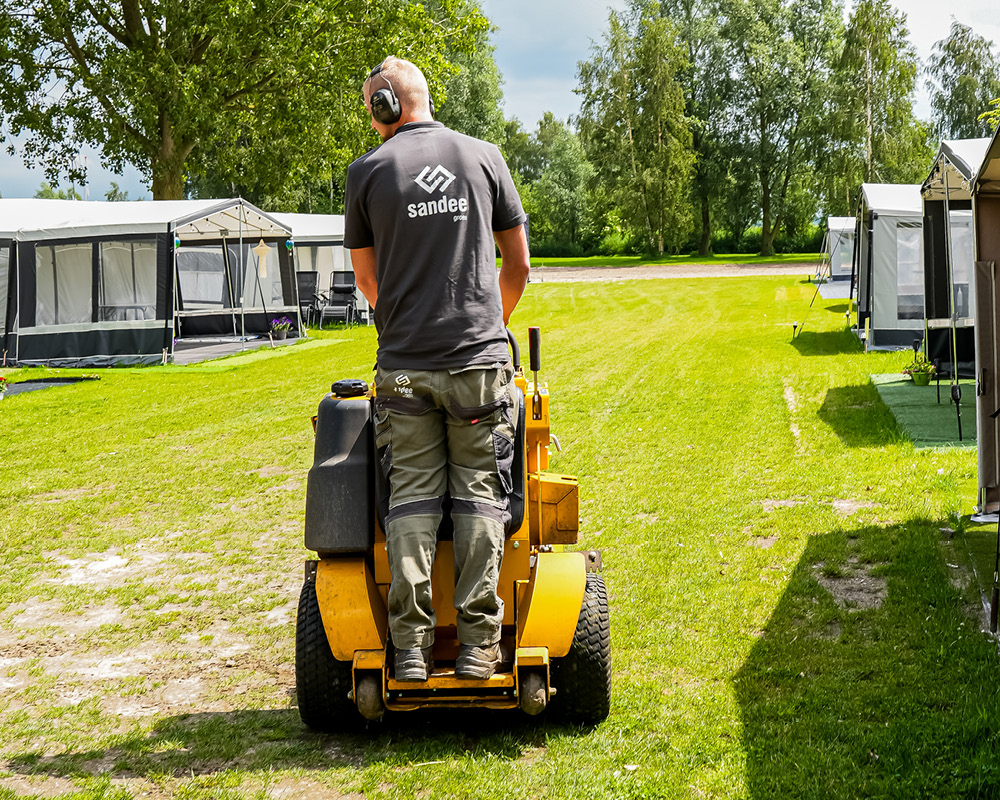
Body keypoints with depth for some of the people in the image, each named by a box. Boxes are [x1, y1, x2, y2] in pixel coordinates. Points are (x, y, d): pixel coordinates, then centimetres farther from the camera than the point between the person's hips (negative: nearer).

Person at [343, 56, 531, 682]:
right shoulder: (484, 156, 8)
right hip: (480, 359, 0)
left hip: (404, 365, 0)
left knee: (411, 497, 3)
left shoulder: (368, 171, 5)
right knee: (479, 494, 3)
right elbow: (518, 266, 13)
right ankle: (478, 643, 1)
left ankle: (411, 647, 0)